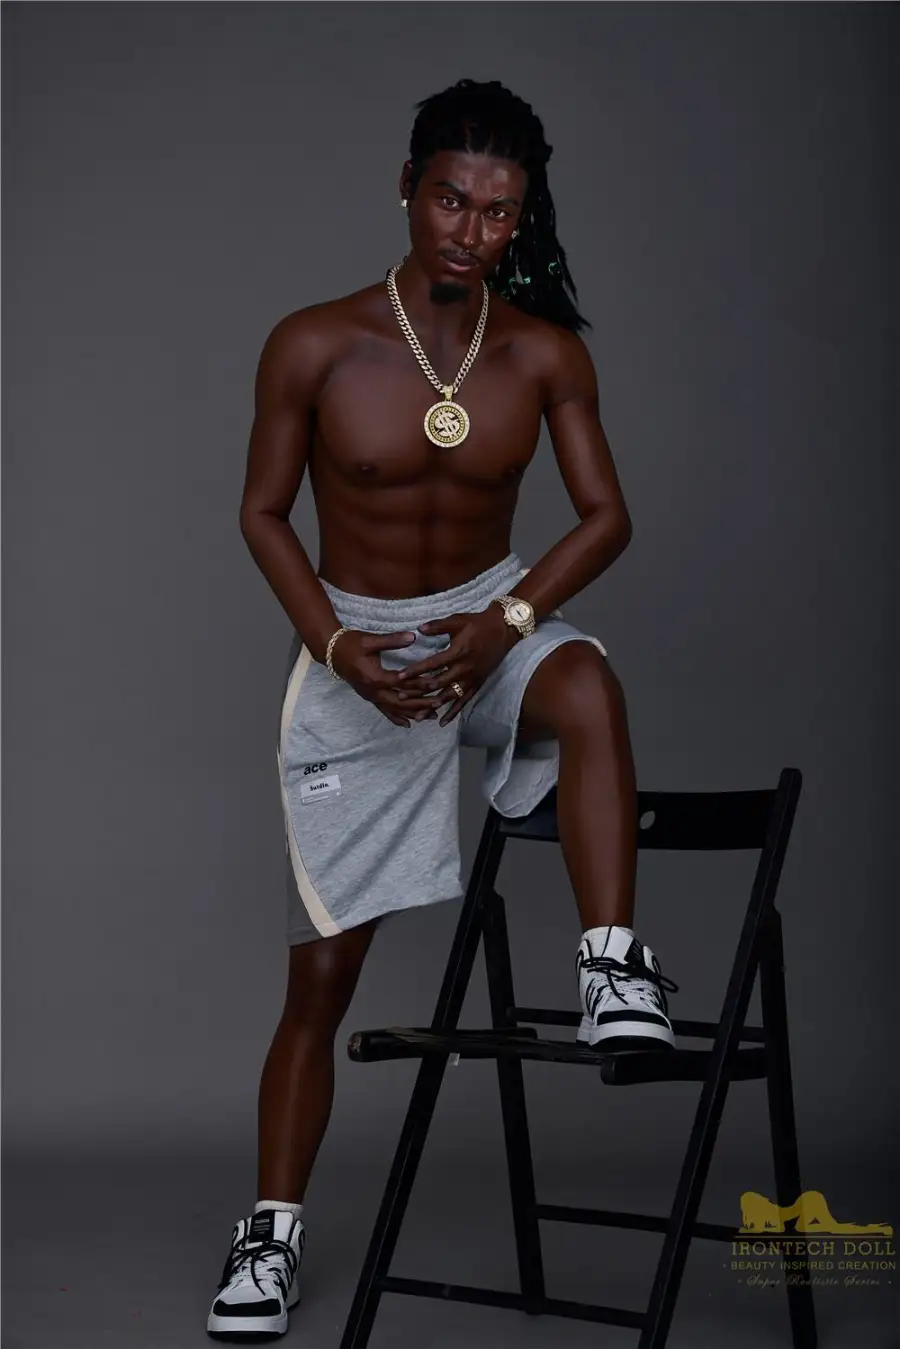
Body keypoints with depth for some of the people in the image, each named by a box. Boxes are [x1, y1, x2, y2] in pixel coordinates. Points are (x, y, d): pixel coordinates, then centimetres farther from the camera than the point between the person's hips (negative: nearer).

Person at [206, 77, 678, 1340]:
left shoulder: (546, 356, -8)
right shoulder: (315, 346, -13)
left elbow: (605, 516, -3)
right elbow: (263, 512, -4)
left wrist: (501, 625, -19)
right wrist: (337, 645, -18)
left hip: (492, 614, 1)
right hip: (350, 647, -1)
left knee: (588, 685, -38)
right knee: (323, 970, 2)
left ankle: (613, 968, -30)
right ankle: (274, 1226, 18)